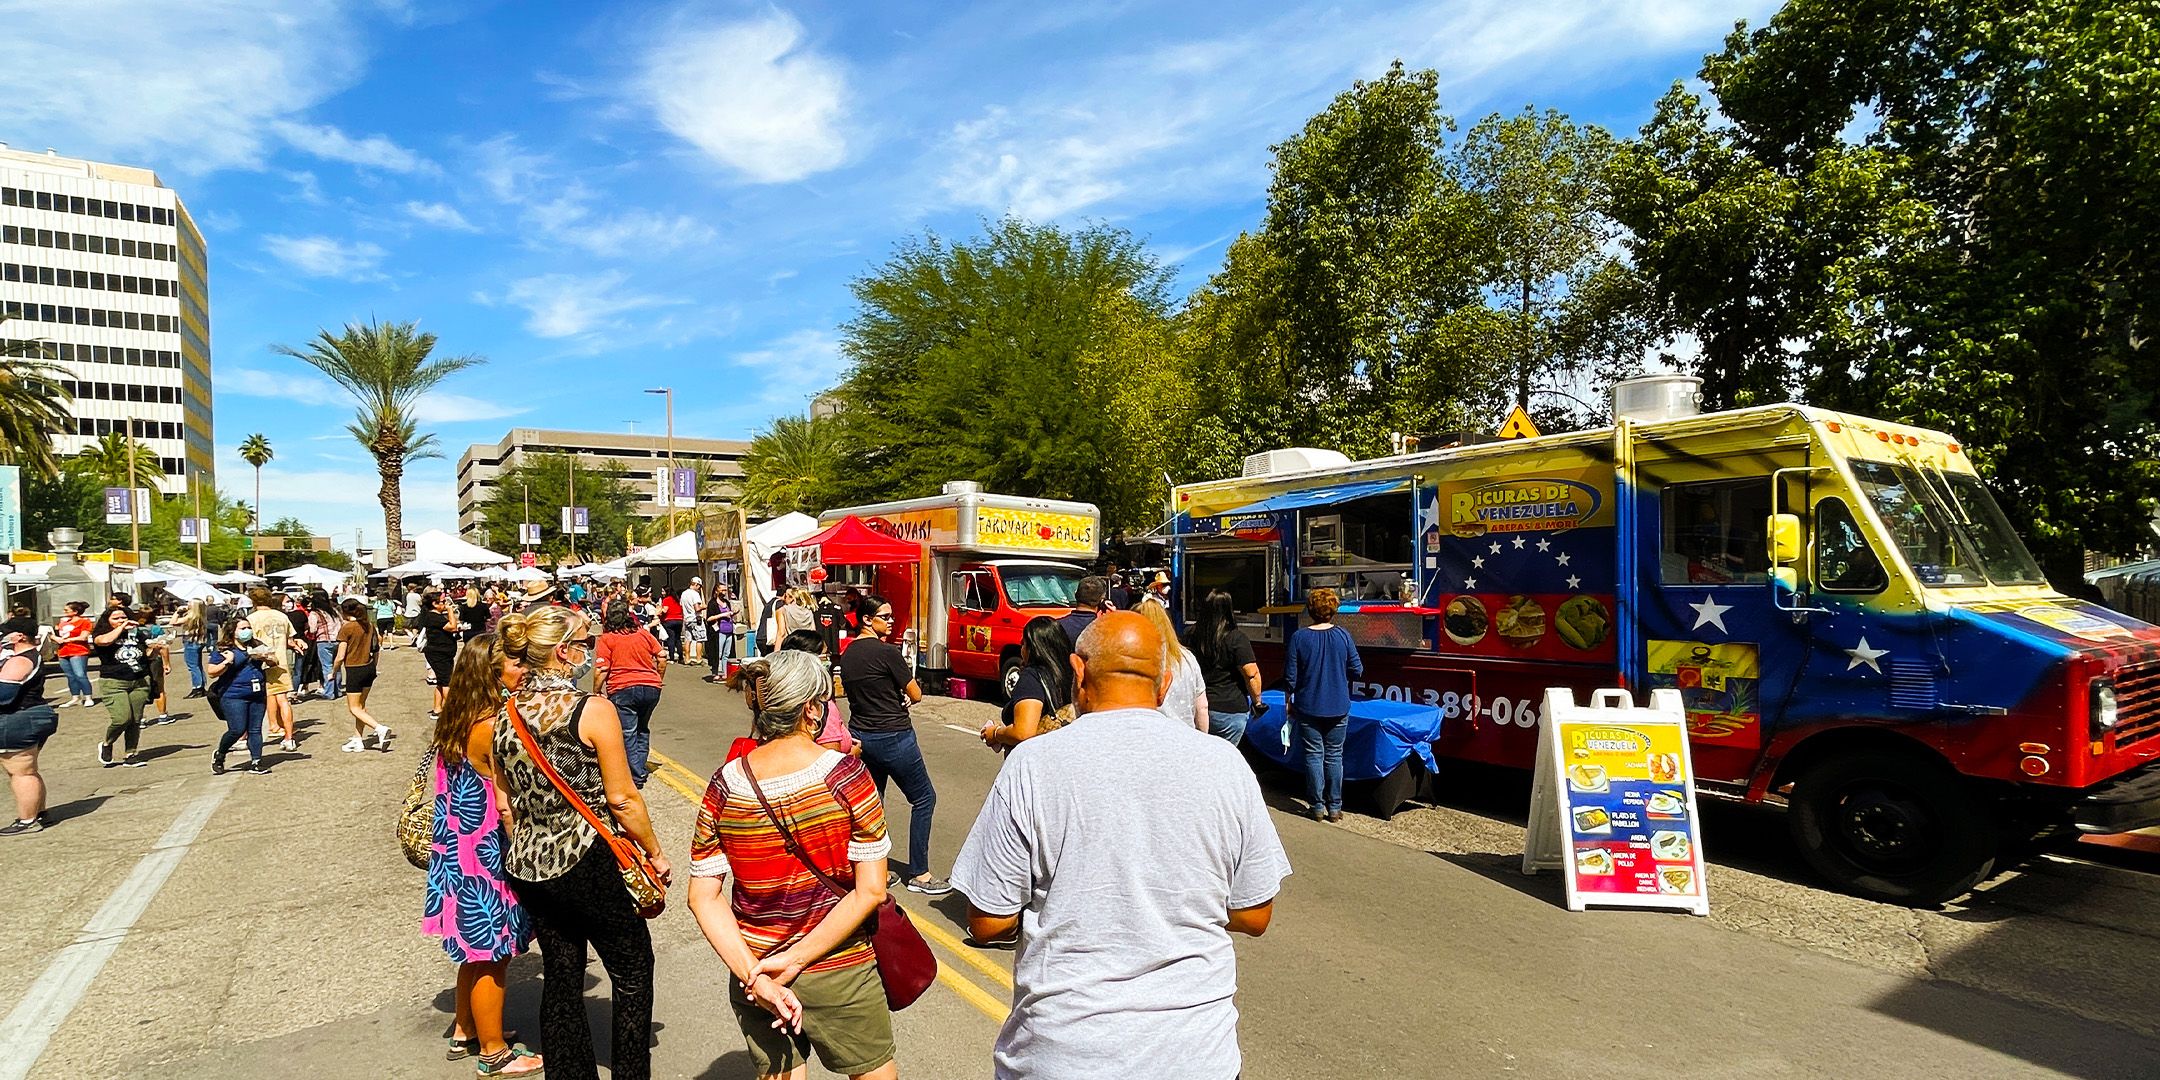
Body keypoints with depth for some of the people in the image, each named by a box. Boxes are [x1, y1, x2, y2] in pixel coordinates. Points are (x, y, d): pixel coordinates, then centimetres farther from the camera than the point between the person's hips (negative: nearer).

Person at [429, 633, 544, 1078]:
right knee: (492, 954, 7)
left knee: (476, 949, 23)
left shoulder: (455, 721, 3)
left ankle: (465, 1032, 39)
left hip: (456, 846, 9)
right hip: (485, 855, -9)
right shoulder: (493, 727, -24)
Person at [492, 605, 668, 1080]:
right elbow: (622, 799, -14)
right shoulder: (592, 710, -17)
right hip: (586, 863, -7)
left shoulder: (506, 714, 2)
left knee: (560, 979, 19)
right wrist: (655, 853, -2)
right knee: (633, 970, 12)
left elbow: (504, 803, 10)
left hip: (528, 868, 7)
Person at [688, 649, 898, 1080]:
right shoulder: (844, 774, -17)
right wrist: (797, 960, -15)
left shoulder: (726, 783, -7)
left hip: (753, 967, 3)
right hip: (839, 973, -3)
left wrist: (753, 973, -11)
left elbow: (704, 896, -6)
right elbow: (871, 890, -19)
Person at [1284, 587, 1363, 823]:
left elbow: (1290, 676, -7)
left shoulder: (1299, 637, -8)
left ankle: (1318, 807, 10)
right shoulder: (1343, 635, -5)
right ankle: (1334, 808, 13)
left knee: (1313, 755, 6)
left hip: (1308, 708, -1)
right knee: (1334, 756, 10)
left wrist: (1288, 700, 7)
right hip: (1338, 709, 1)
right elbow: (1357, 670, 0)